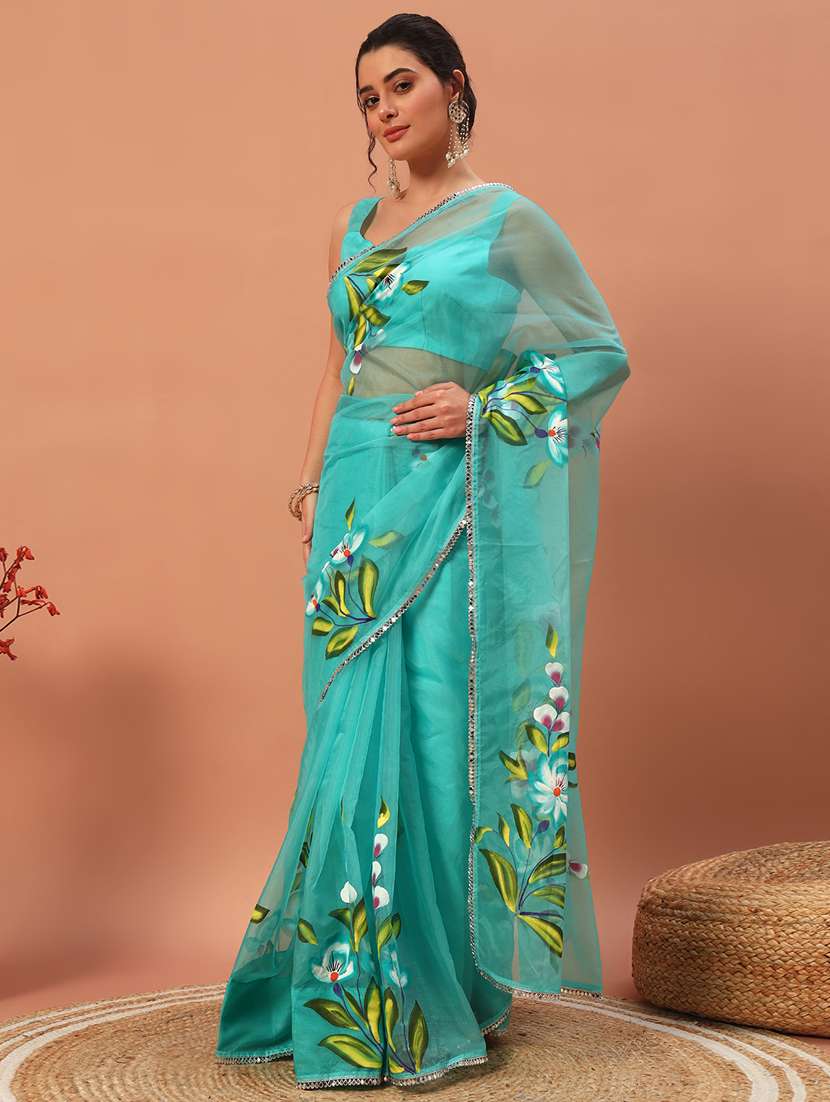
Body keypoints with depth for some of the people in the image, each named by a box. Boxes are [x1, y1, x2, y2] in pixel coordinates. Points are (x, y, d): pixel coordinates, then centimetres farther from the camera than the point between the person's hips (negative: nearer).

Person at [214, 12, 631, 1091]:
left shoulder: (509, 219, -1)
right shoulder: (356, 226, 16)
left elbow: (602, 352, 1)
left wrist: (480, 407, -10)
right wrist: (314, 483, 10)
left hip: (450, 495, -5)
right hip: (359, 495, 5)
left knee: (439, 716, -6)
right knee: (358, 726, 5)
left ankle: (443, 981, 7)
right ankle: (358, 975, 17)